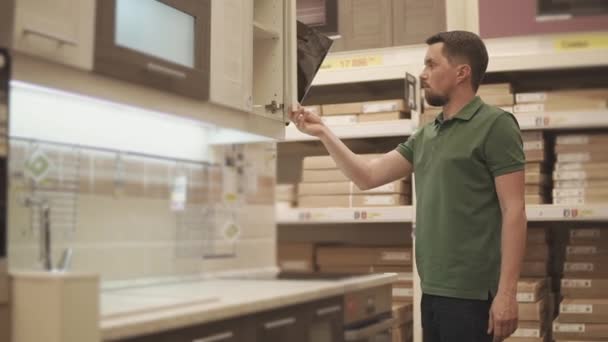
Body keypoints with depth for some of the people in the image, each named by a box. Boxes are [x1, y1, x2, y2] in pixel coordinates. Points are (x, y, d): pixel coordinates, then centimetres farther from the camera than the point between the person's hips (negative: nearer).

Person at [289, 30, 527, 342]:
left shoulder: (495, 125, -7)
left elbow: (514, 211, -12)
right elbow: (367, 176, 14)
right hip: (433, 292, 7)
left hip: (473, 294, -7)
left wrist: (507, 293, -18)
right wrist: (323, 133, 6)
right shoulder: (426, 136, 14)